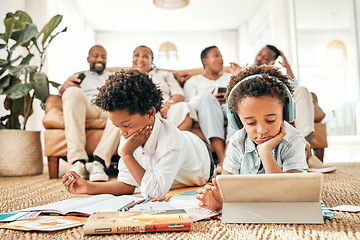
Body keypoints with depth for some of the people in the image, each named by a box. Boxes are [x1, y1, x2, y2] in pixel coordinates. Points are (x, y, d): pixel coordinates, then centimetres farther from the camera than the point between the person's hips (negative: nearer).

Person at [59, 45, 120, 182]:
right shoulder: (78, 77, 34)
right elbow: (62, 91, 16)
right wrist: (64, 87, -10)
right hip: (85, 107, 0)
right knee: (73, 91, -33)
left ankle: (99, 162, -44)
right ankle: (78, 162, -42)